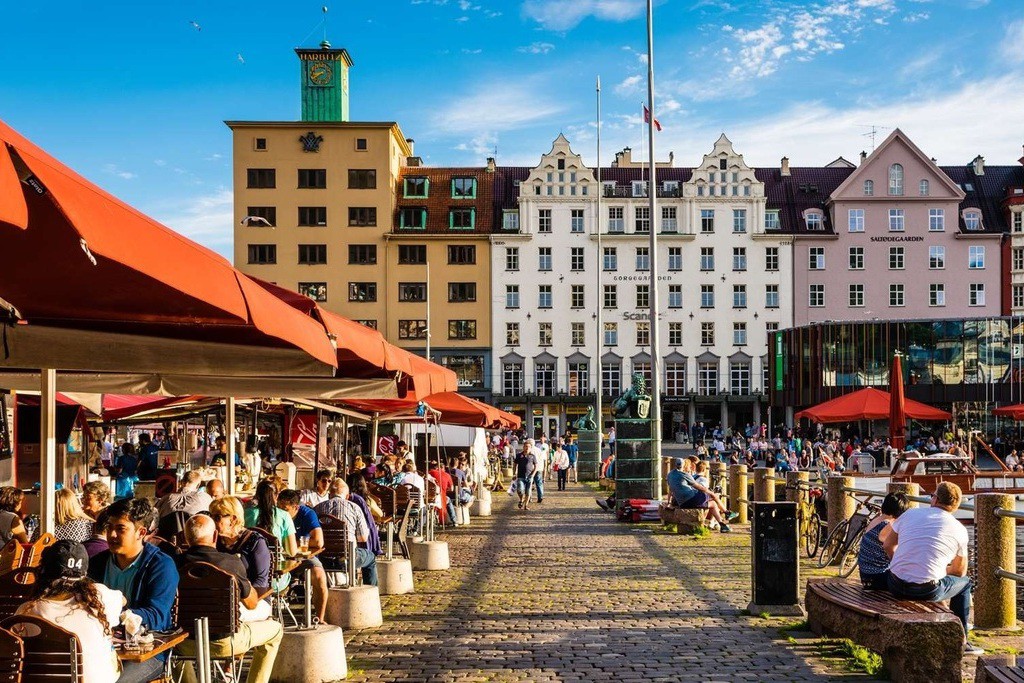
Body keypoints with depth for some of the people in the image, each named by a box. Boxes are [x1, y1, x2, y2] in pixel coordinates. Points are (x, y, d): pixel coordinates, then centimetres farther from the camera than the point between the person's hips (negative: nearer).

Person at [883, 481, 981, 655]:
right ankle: (961, 641, 29)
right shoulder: (959, 530, 2)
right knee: (965, 582, 25)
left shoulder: (910, 513, 7)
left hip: (896, 587, 3)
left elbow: (888, 545, 18)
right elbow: (960, 571, 14)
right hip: (927, 592, -3)